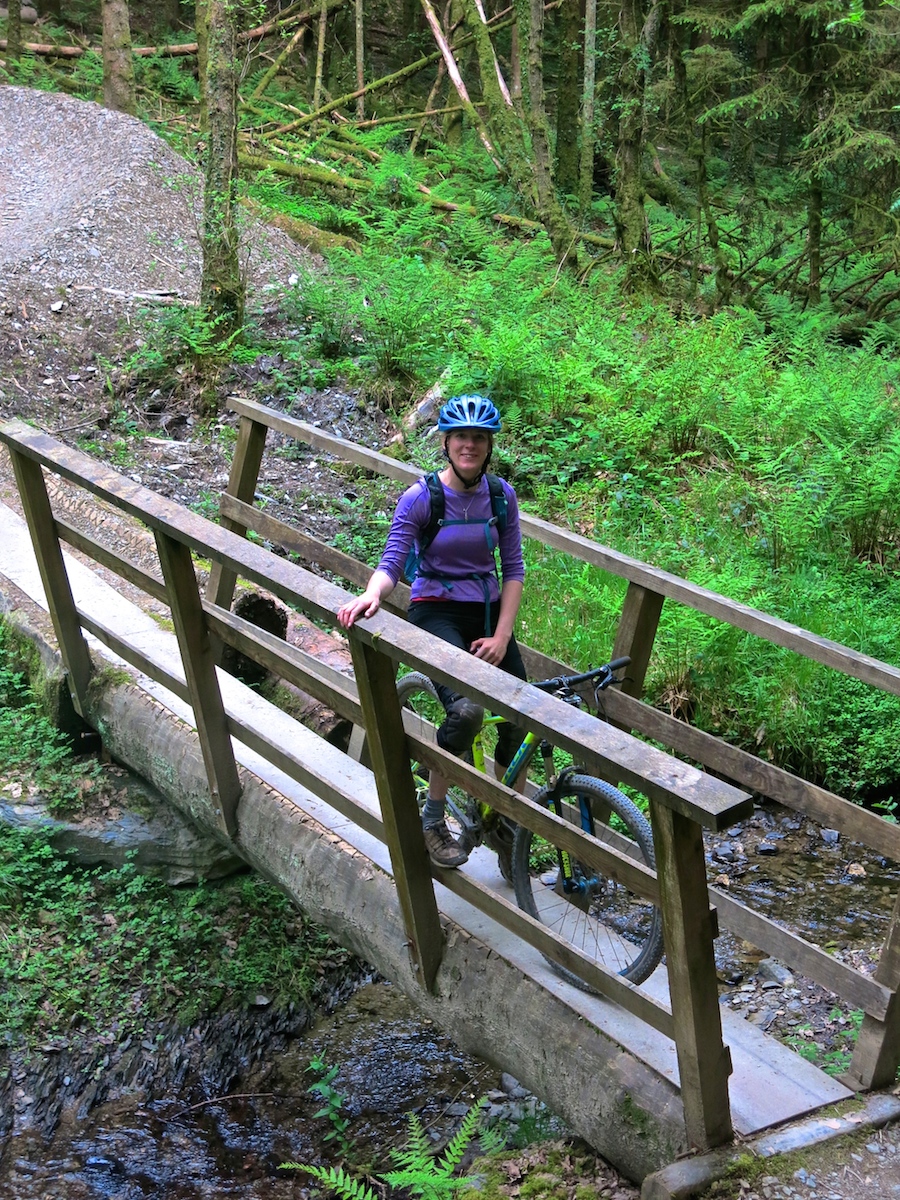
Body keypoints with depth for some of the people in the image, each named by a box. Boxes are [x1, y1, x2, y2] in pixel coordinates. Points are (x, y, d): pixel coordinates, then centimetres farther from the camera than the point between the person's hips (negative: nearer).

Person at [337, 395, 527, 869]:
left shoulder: (502, 495, 2)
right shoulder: (420, 498, -8)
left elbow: (513, 569, 4)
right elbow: (392, 563, -13)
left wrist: (501, 636, -6)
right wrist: (371, 595, -35)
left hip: (488, 615, 5)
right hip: (436, 613, -4)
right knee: (466, 710, -28)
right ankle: (432, 821, -9)